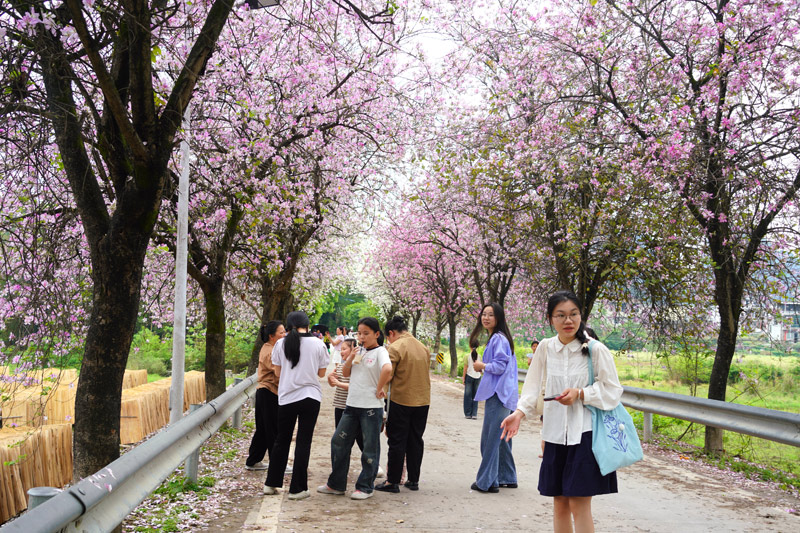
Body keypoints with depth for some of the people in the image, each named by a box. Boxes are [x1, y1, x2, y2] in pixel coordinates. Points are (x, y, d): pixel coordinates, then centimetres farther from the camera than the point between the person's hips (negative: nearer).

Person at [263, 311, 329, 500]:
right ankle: (297, 489, 6)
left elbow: (278, 372, 6)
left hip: (286, 397, 2)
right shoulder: (318, 344, -4)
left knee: (281, 441, 15)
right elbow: (322, 373, 4)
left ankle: (271, 484, 23)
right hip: (310, 396, -2)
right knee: (303, 443, 4)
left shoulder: (281, 343, -1)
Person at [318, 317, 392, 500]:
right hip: (352, 404, 8)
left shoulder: (380, 351, -10)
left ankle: (365, 487, 15)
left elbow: (387, 369, -29)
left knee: (370, 448, 3)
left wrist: (379, 389, -20)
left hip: (371, 407, -8)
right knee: (338, 442, 10)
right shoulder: (359, 352, 12)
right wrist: (351, 358, -3)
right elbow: (345, 373, 14)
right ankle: (336, 484, 22)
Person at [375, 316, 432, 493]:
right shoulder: (424, 348, 10)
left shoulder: (395, 348, -11)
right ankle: (414, 480, 17)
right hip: (423, 401, 6)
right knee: (416, 440, 12)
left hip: (401, 400, -6)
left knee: (397, 442, 2)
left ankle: (393, 481, 6)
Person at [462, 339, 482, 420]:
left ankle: (468, 414, 8)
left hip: (469, 376, -2)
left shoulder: (467, 356, -8)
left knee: (468, 396, 6)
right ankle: (474, 414, 8)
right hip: (477, 377, 2)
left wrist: (463, 378, 1)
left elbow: (465, 368, -7)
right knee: (475, 396, 9)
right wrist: (480, 376, 15)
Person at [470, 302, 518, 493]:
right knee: (502, 438, 16)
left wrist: (482, 366, -4)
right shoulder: (497, 338, 19)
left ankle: (487, 482, 1)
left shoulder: (498, 339, -13)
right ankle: (507, 478, 25)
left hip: (497, 395, -11)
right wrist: (484, 366, 13)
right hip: (503, 395, 11)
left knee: (490, 439, -5)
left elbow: (500, 366, -19)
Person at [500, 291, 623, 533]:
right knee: (559, 501, 13)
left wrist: (580, 393, -18)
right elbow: (533, 385, -1)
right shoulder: (546, 348, 1)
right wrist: (520, 412, -17)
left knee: (579, 504, -5)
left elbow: (613, 391, -5)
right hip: (556, 433, 4)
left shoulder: (596, 349, -10)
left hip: (585, 432, -4)